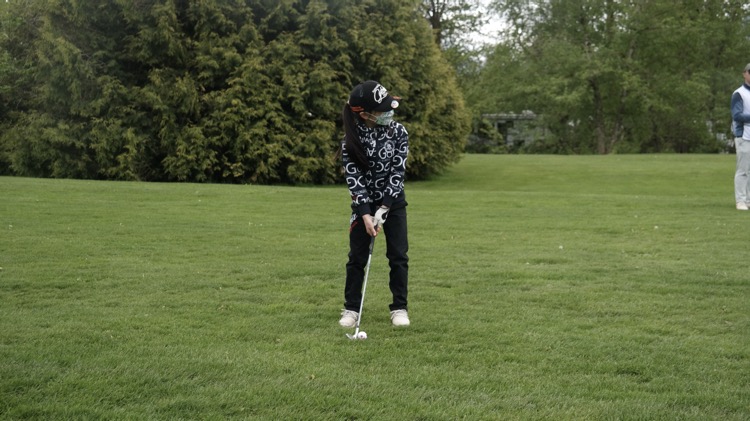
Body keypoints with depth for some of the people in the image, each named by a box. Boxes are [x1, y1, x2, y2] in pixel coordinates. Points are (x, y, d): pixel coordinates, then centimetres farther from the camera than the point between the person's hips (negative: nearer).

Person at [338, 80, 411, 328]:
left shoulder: (398, 132, -12)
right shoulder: (351, 140, -14)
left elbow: (398, 171, -14)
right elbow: (353, 177, -16)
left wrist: (384, 208, -20)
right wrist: (365, 214, -24)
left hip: (393, 203, 1)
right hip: (363, 204, -1)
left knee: (398, 255, 0)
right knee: (357, 257, 1)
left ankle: (399, 308, 9)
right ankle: (351, 309, 12)